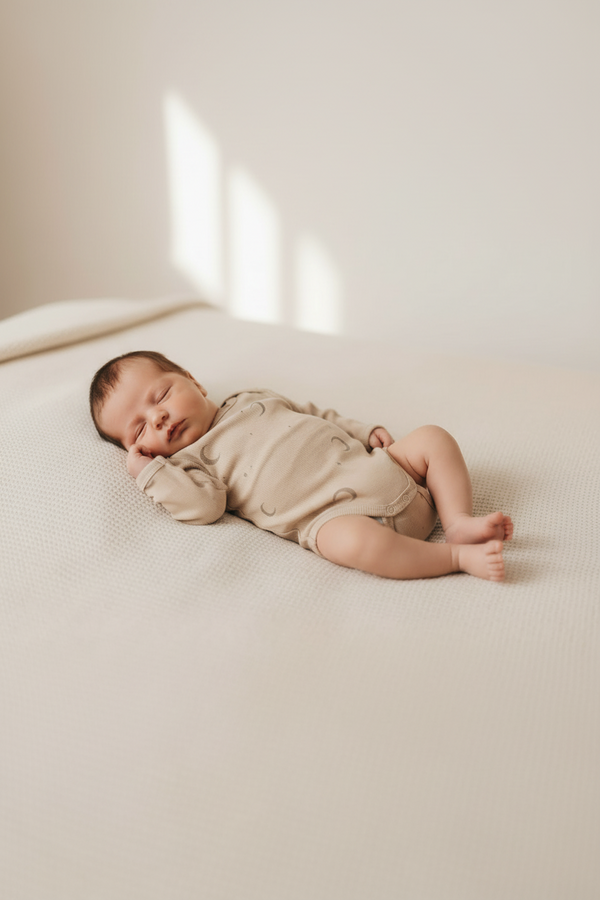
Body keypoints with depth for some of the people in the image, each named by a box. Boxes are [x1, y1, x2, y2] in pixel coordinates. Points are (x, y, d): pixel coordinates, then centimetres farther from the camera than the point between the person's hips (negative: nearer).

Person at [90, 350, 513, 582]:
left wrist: (368, 432, 16)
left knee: (433, 437, 2)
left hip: (381, 468, 7)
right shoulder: (188, 461, 7)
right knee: (354, 542, -38)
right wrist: (147, 470, -9)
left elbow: (320, 416, 28)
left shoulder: (253, 400, 22)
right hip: (335, 513, -7)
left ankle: (460, 522, -7)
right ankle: (457, 556, -21)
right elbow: (204, 506, -13)